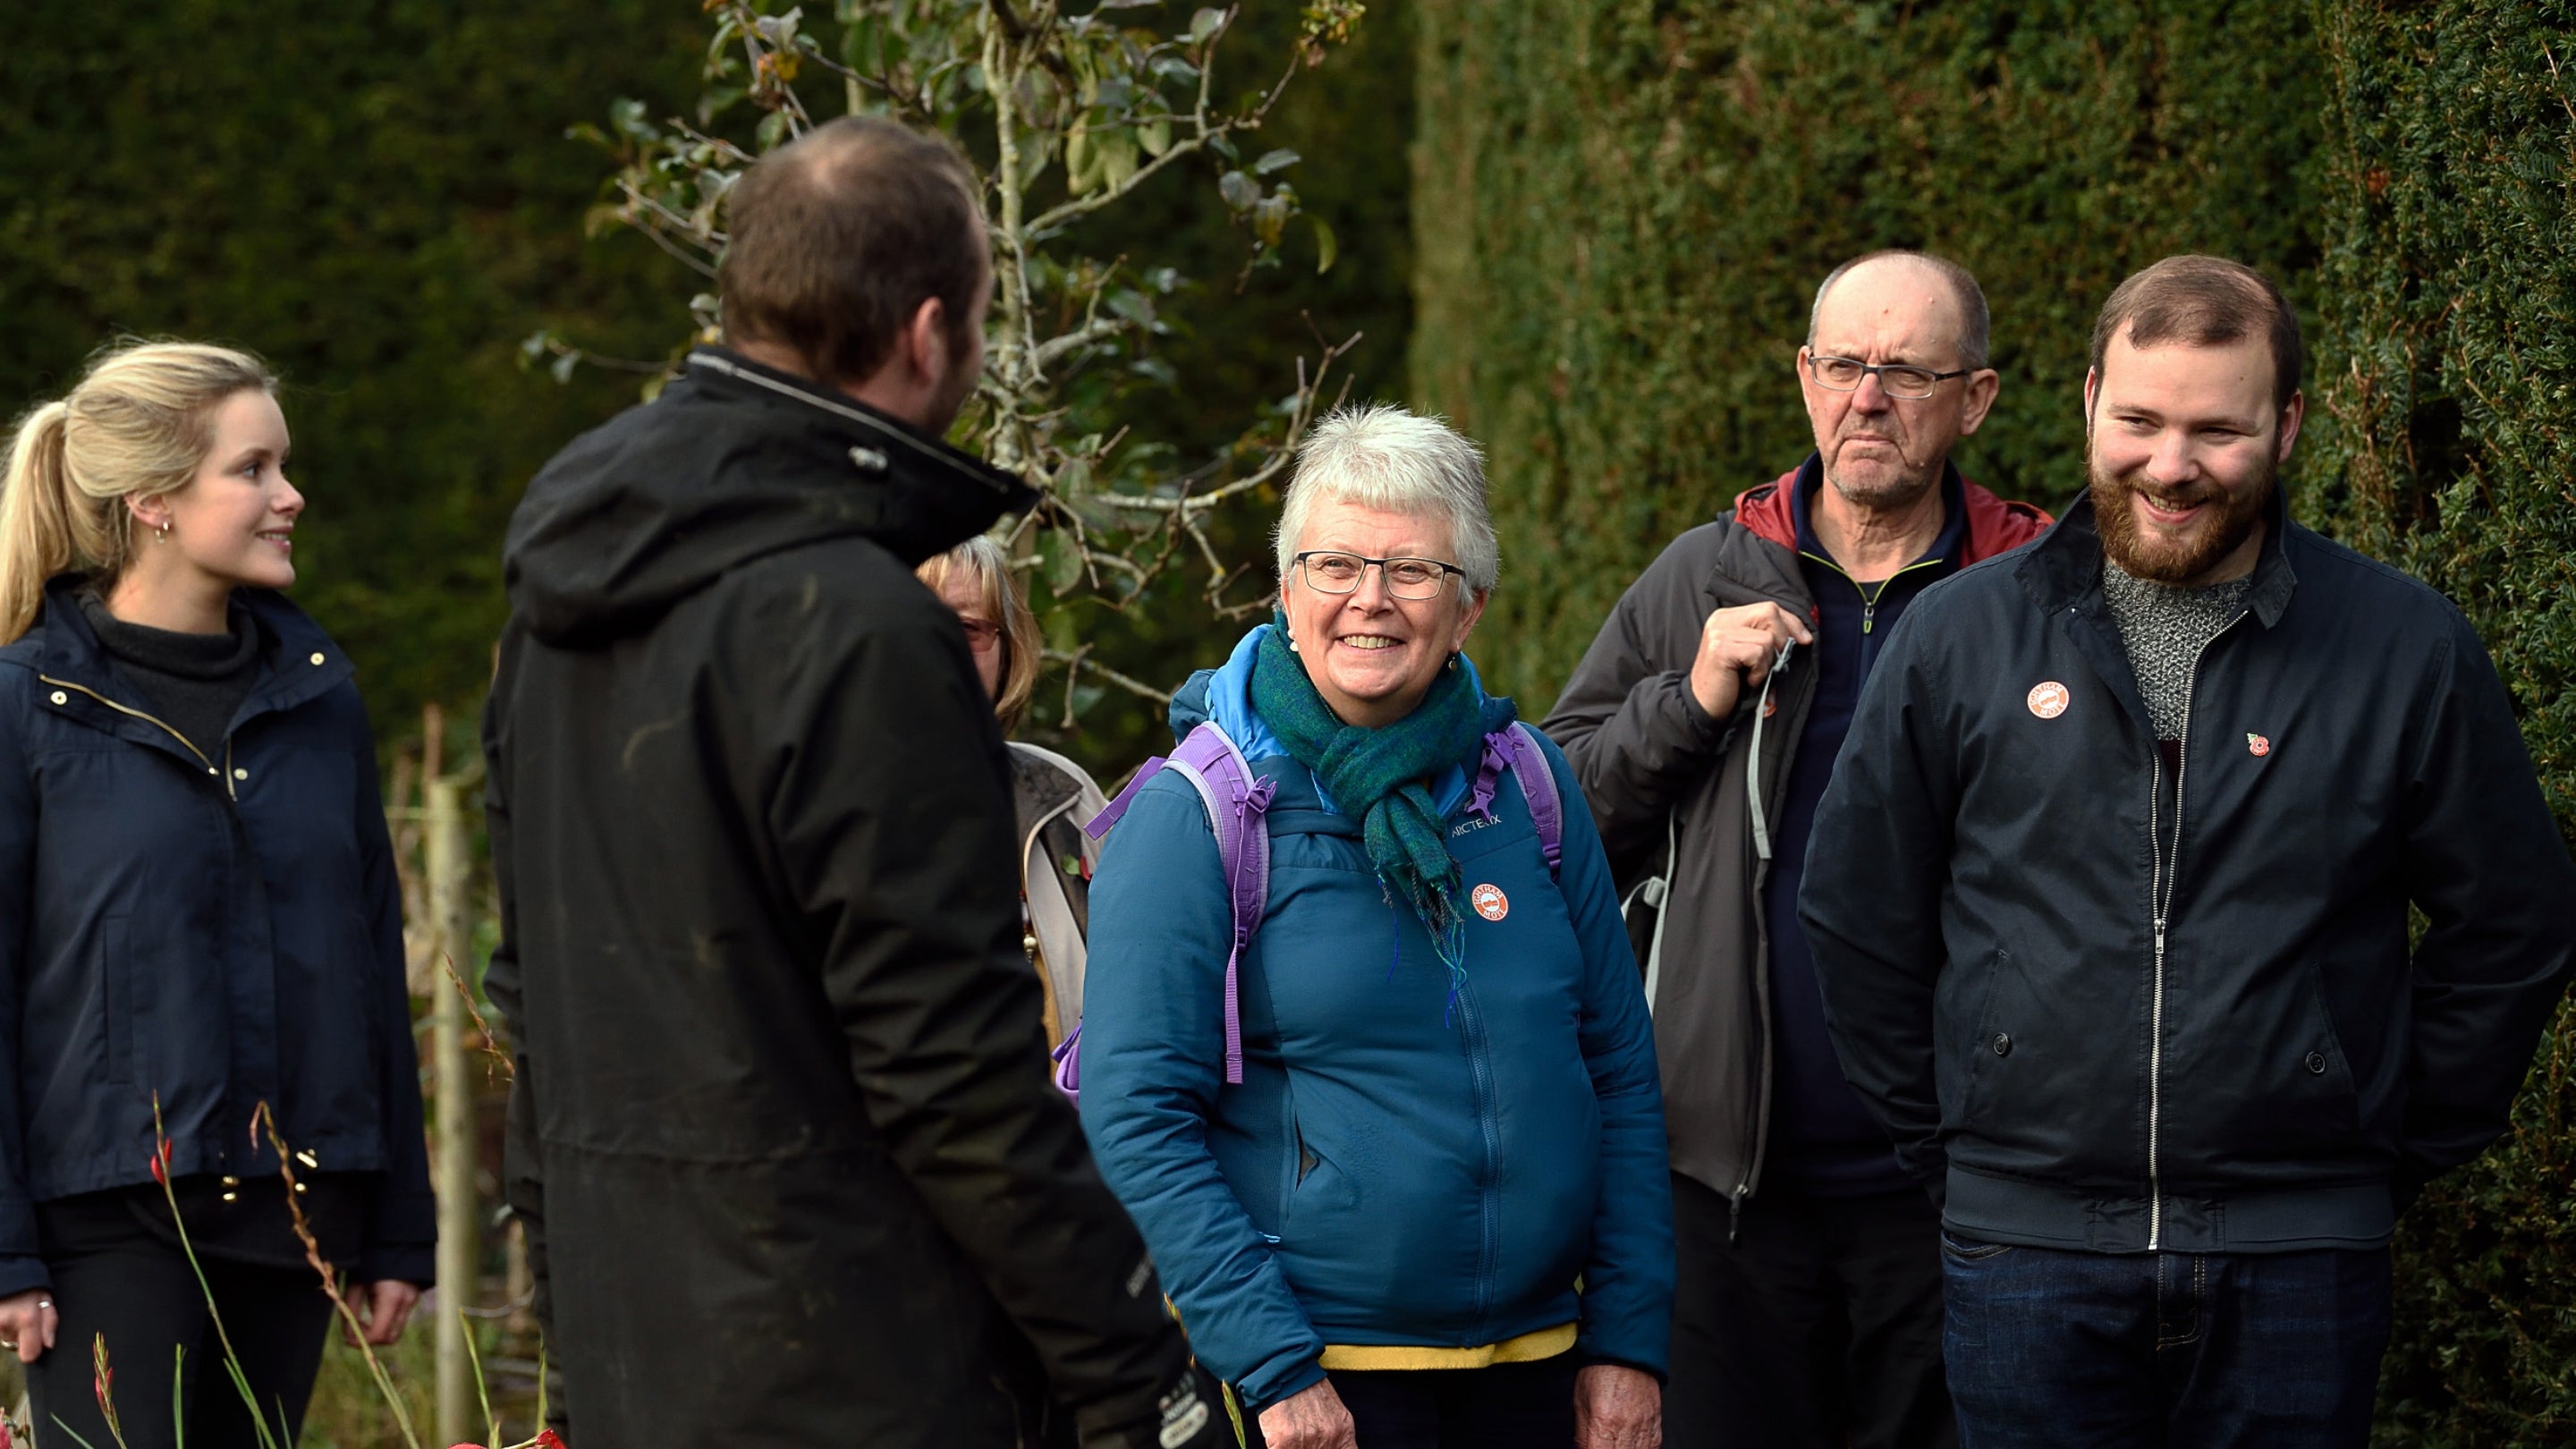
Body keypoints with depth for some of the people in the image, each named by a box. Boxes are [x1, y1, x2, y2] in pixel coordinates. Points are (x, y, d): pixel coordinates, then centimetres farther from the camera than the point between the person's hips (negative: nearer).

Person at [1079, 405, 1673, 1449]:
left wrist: (1629, 1340, 4)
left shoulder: (1526, 783, 5)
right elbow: (1137, 1116, -10)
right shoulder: (1192, 815, -7)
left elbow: (1623, 1077, 10)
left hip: (1536, 1358, 4)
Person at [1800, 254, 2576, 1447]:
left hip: (2297, 1260, 0)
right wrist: (1945, 1141, 9)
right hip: (2026, 1250, 1)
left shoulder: (2408, 651, 1)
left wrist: (2397, 1150, 8)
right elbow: (1861, 920, 11)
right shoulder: (1959, 636, 3)